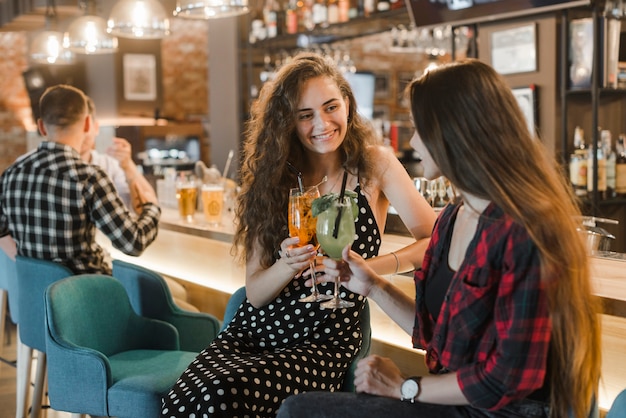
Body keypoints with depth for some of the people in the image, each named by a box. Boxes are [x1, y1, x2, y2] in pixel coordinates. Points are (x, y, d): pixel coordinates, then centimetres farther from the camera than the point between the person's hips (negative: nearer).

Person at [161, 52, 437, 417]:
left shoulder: (374, 164, -3)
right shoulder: (274, 177, 5)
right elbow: (255, 293, 2)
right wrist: (288, 266, -19)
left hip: (325, 343, -3)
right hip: (250, 333, 3)